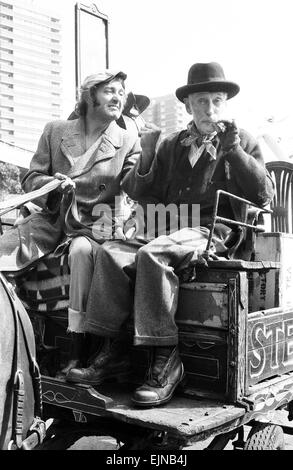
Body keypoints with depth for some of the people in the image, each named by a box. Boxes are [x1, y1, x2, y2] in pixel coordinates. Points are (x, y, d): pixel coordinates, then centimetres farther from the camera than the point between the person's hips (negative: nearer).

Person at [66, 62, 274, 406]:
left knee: (152, 254, -34)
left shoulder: (243, 142, 13)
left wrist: (233, 150, -7)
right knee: (111, 252, -23)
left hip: (212, 232, -4)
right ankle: (112, 353, -17)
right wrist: (147, 155, 1)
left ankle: (165, 363, -29)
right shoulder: (171, 145, 21)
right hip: (167, 228, 5)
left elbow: (263, 196, 1)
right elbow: (144, 197, 17)